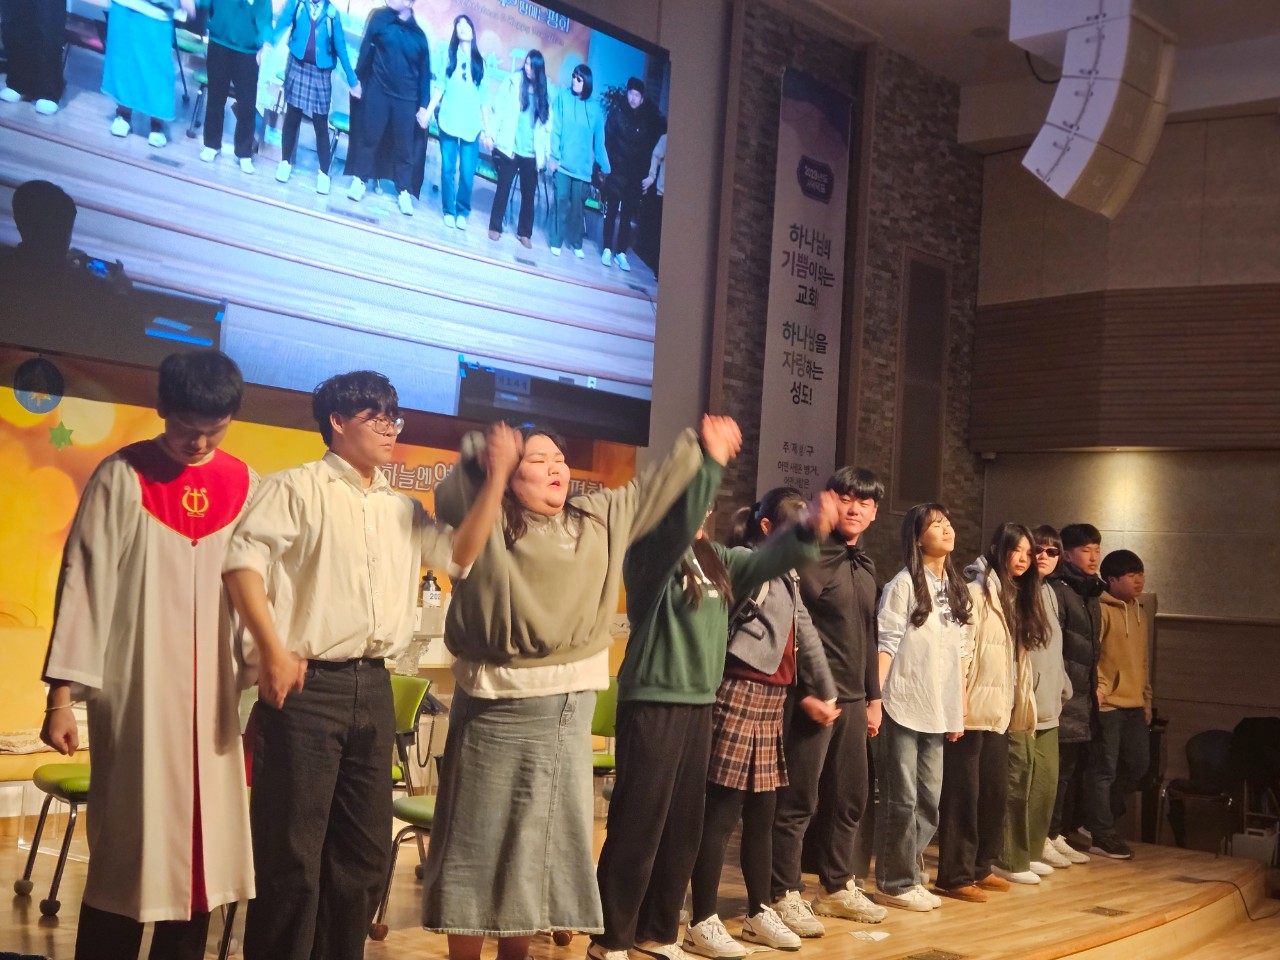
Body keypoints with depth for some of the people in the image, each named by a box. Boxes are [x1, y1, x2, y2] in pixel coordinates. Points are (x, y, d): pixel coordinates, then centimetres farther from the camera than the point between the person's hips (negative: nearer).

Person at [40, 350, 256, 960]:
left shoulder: (245, 486, 7)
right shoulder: (123, 476, -2)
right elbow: (83, 582, -4)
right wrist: (61, 696, -8)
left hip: (214, 697, 3)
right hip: (135, 695, -3)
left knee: (202, 850, 6)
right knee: (126, 851, 0)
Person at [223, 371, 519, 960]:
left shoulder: (402, 509, 17)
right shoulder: (299, 489, -2)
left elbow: (458, 553, 9)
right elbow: (244, 559, -12)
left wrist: (497, 477, 1)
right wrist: (272, 650, -21)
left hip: (373, 688, 7)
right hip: (307, 685, -6)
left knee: (365, 850, 13)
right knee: (293, 851, -3)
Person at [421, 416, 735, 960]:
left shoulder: (600, 519, 12)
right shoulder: (487, 522, -6)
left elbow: (652, 492, 22)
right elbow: (452, 498, -24)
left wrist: (701, 452, 22)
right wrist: (482, 463, -41)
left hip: (572, 706, 6)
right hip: (497, 708, -6)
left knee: (542, 839, 15)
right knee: (479, 841, 2)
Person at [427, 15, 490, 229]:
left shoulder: (480, 61, 12)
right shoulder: (450, 56, 11)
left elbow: (483, 98, 10)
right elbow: (440, 88, 7)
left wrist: (487, 130, 7)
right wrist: (428, 112, -5)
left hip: (471, 125, 0)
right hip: (449, 121, 0)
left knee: (467, 172, -5)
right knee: (448, 168, -2)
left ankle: (462, 212, 7)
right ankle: (449, 211, 7)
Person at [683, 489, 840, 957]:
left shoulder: (787, 579, 19)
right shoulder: (741, 559, -8)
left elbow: (805, 636, 25)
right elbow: (764, 559, -32)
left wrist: (820, 693, 24)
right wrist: (805, 529, -49)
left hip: (772, 700, 9)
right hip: (739, 694, -9)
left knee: (761, 812, 14)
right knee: (722, 812, -7)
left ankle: (759, 912, 24)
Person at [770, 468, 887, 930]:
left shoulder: (865, 567, 16)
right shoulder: (809, 557, -9)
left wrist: (873, 696, 21)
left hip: (853, 698, 8)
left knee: (849, 798, 14)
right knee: (799, 800, -3)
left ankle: (837, 887, 27)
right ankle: (783, 895, 6)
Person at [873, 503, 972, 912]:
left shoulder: (956, 590, 13)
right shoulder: (904, 585, -5)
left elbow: (961, 653, 15)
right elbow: (885, 646, -9)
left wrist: (960, 710, 13)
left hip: (938, 712, 6)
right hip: (902, 708, -6)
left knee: (929, 800, 9)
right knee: (901, 800, -1)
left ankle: (907, 874, 21)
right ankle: (895, 883, 10)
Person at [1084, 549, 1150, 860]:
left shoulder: (1138, 613, 17)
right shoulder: (1101, 609, -10)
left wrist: (1146, 698, 20)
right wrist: (1099, 687, -21)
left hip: (1134, 705, 9)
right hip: (1107, 704, -9)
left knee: (1138, 764, 13)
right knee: (1104, 769, -2)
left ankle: (1101, 819, 26)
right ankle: (1101, 835, 7)